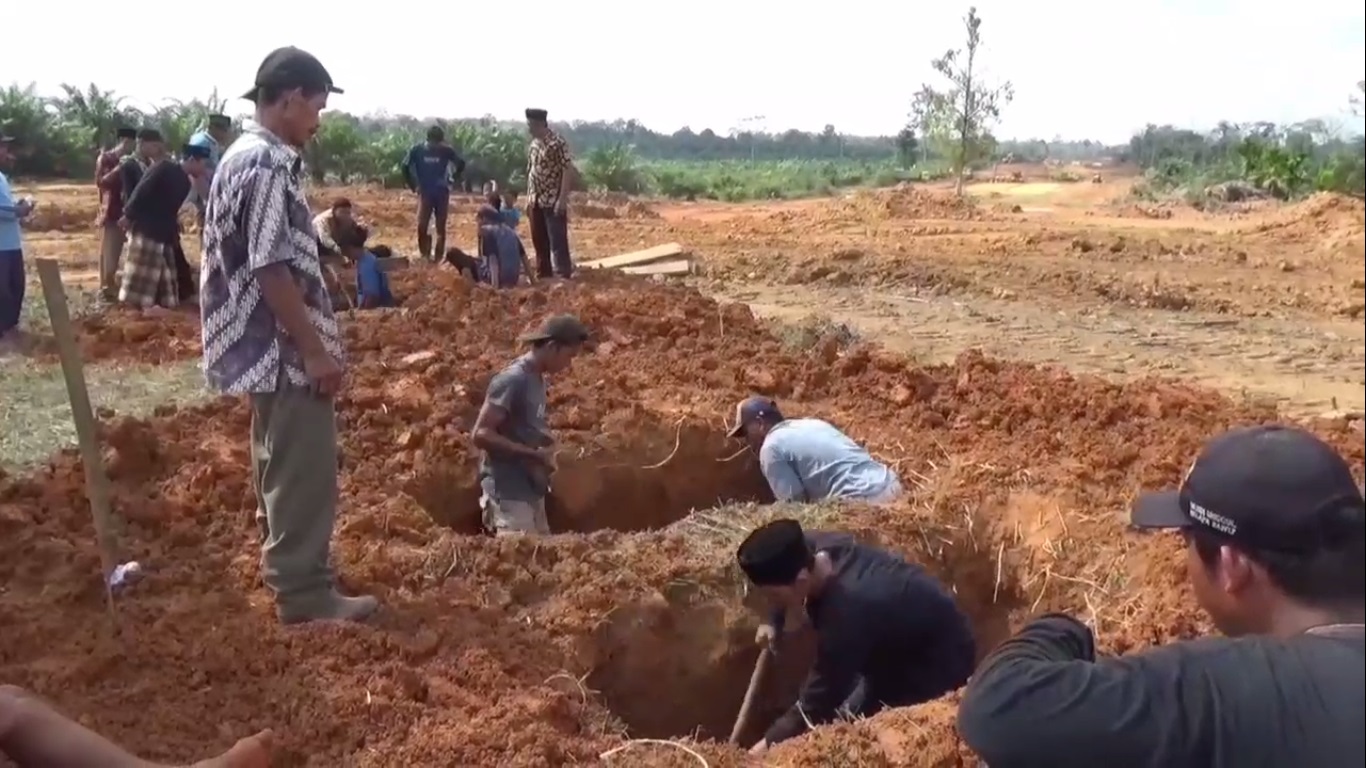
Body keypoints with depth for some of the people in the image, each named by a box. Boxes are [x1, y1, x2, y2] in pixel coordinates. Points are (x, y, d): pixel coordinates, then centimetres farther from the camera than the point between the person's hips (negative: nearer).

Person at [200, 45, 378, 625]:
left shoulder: (246, 156, 13)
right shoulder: (267, 166, -19)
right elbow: (271, 270, -24)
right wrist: (317, 351, -20)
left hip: (266, 346, 11)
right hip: (285, 350, -11)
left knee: (282, 464, 20)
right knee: (304, 471, -2)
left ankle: (286, 565, 34)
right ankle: (304, 593, 7)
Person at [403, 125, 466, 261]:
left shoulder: (446, 150, -7)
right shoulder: (417, 150, -7)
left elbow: (461, 163, 6)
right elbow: (406, 167, 4)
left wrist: (450, 180, 1)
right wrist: (414, 186, 2)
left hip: (442, 192, 0)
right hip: (425, 192, 0)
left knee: (441, 226, 3)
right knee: (422, 225, -10)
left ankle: (439, 256, 11)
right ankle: (425, 255, 6)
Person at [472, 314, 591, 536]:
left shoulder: (537, 380, 11)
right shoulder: (512, 380, -16)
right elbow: (481, 434, -20)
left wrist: (544, 451, 4)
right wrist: (533, 454, -19)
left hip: (531, 490, 9)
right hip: (509, 492, -9)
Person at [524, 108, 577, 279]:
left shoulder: (557, 143, -12)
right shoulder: (533, 144, 12)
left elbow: (569, 170, -16)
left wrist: (562, 199, -21)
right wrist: (528, 198, 15)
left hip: (553, 201, -8)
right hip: (536, 201, 8)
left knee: (557, 241, -7)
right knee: (539, 240, 12)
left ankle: (564, 276, -2)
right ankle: (544, 274, 21)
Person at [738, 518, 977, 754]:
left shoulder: (847, 610, -41)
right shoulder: (813, 546, -20)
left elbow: (818, 701, -32)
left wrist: (767, 745, -24)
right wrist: (774, 622, -6)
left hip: (937, 661, -8)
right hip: (901, 642, 8)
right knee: (850, 719, 12)